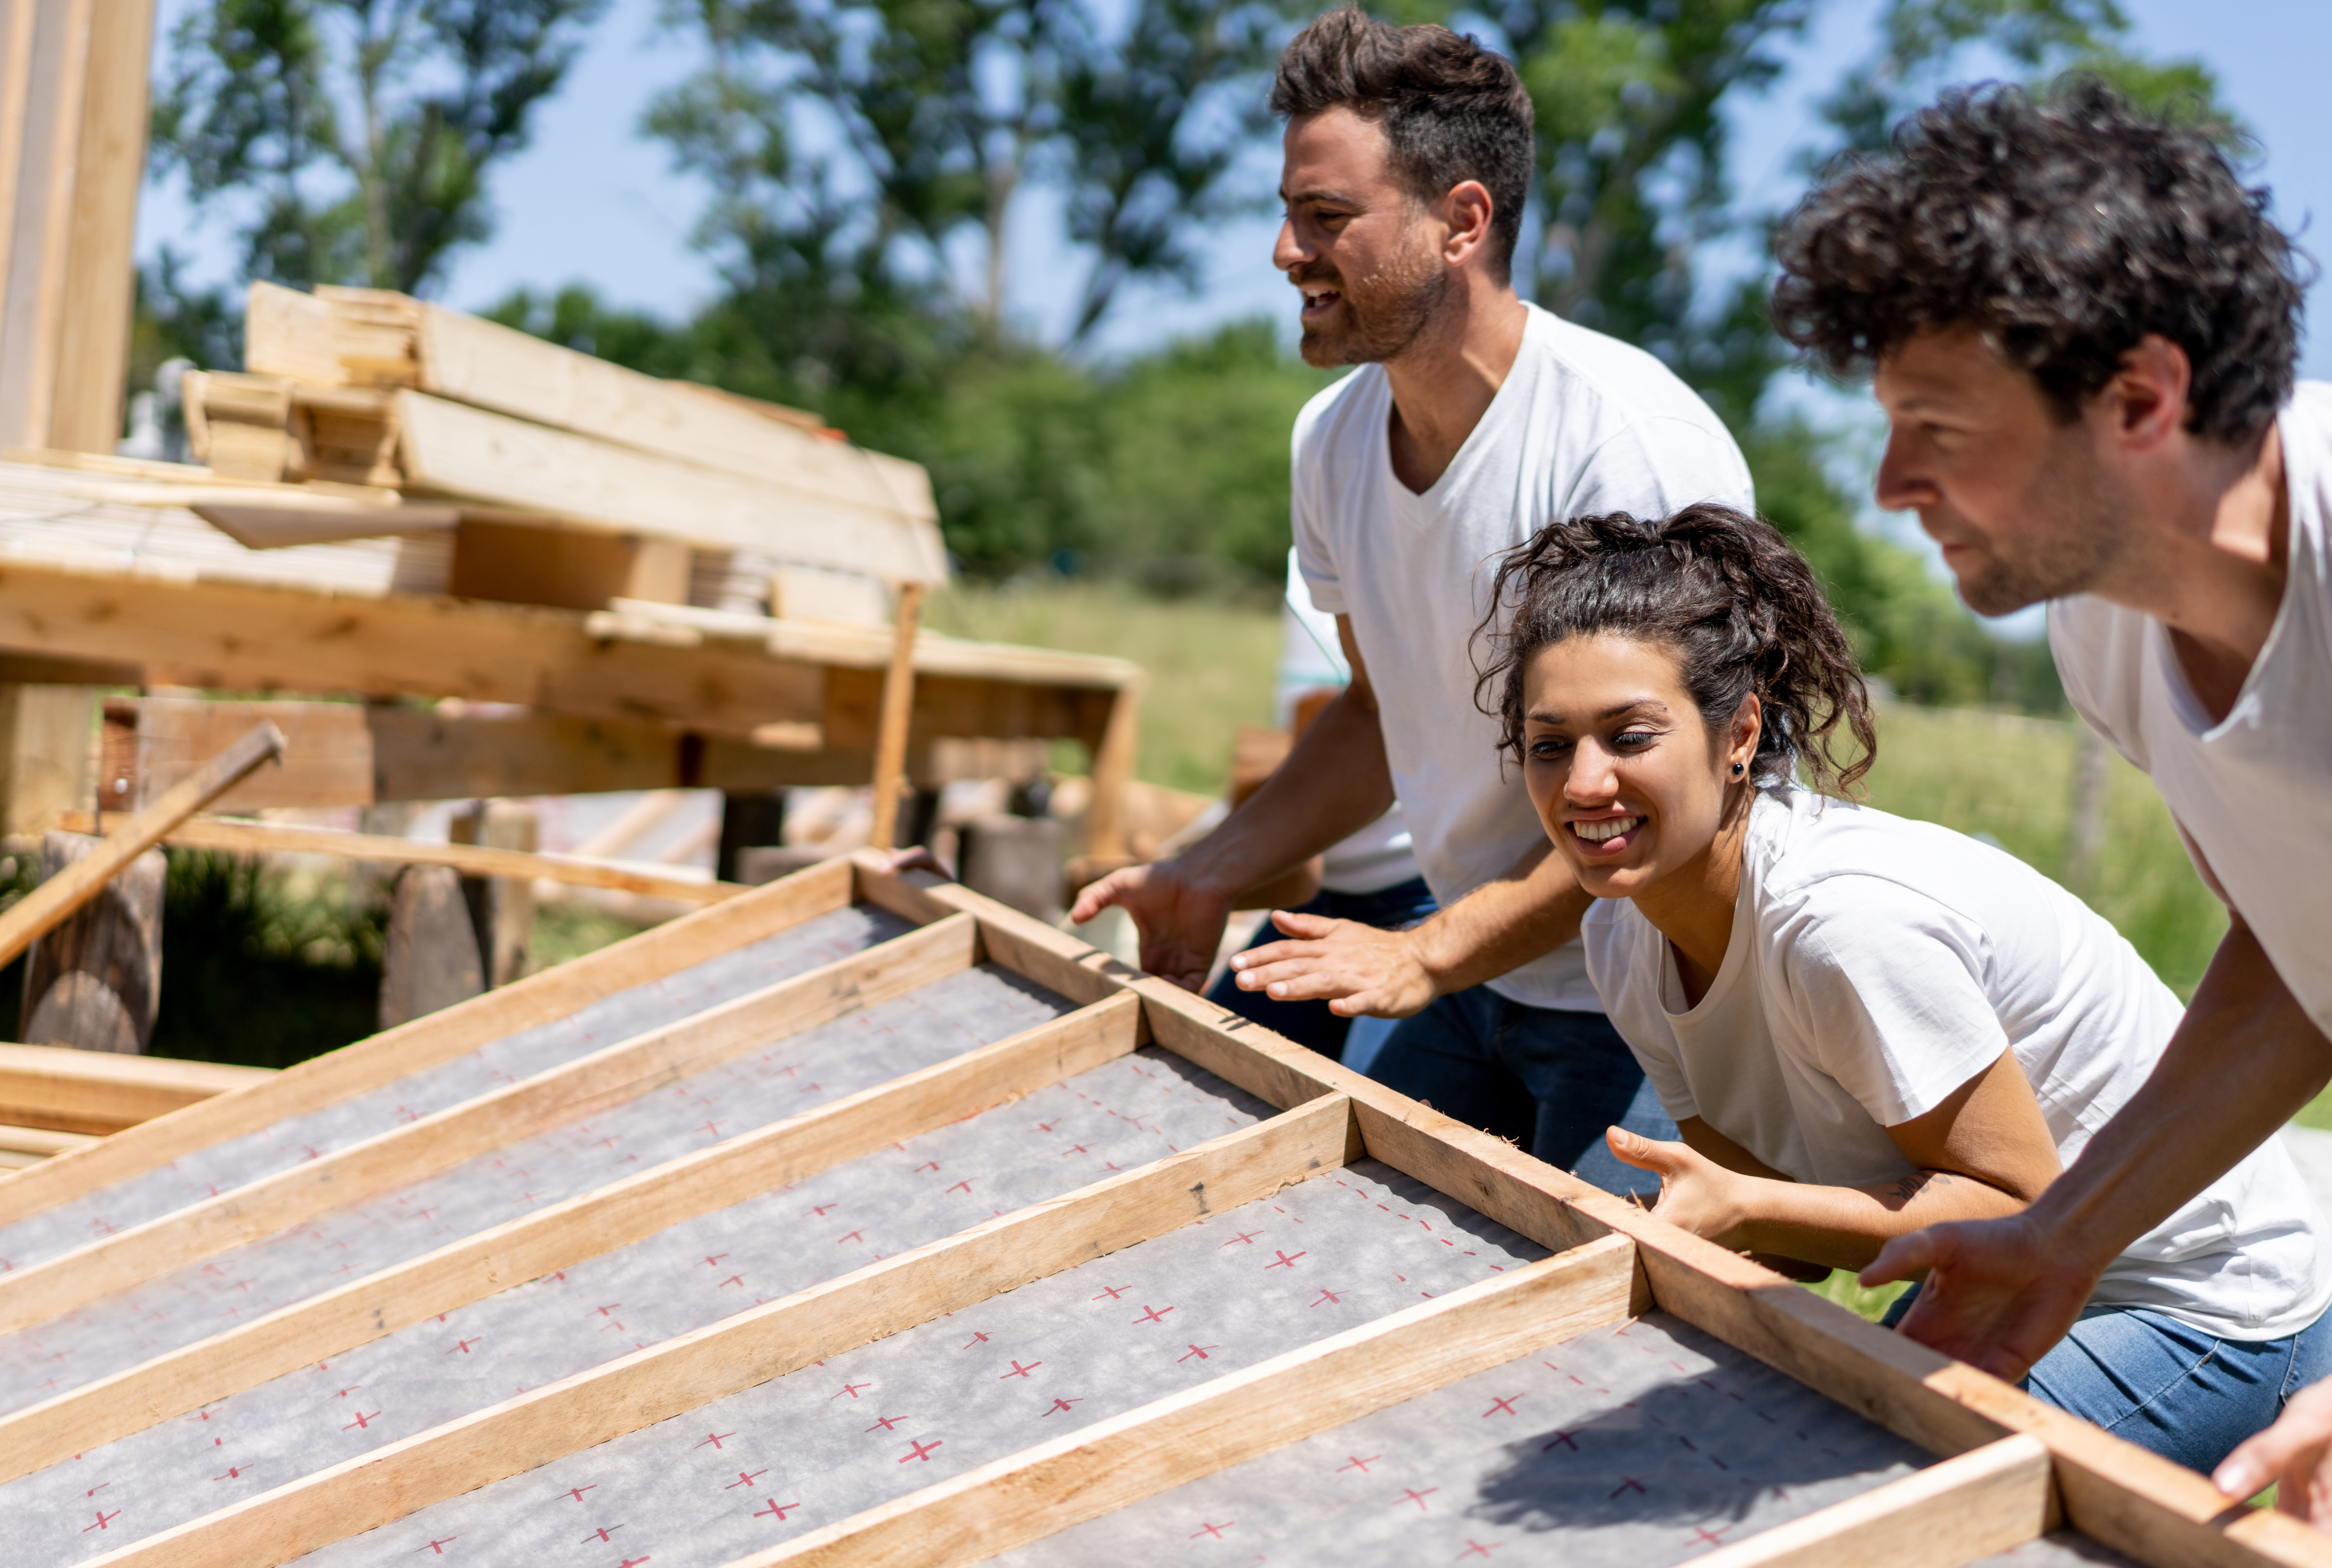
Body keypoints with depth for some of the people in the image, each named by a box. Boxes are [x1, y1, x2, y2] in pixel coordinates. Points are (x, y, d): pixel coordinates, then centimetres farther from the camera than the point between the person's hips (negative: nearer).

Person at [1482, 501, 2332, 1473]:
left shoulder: (1842, 917, -31)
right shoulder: (1623, 937, -6)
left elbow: (2021, 1205, -23)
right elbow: (1788, 1208, -1)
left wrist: (1746, 1211, -32)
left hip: (2203, 1316, -7)